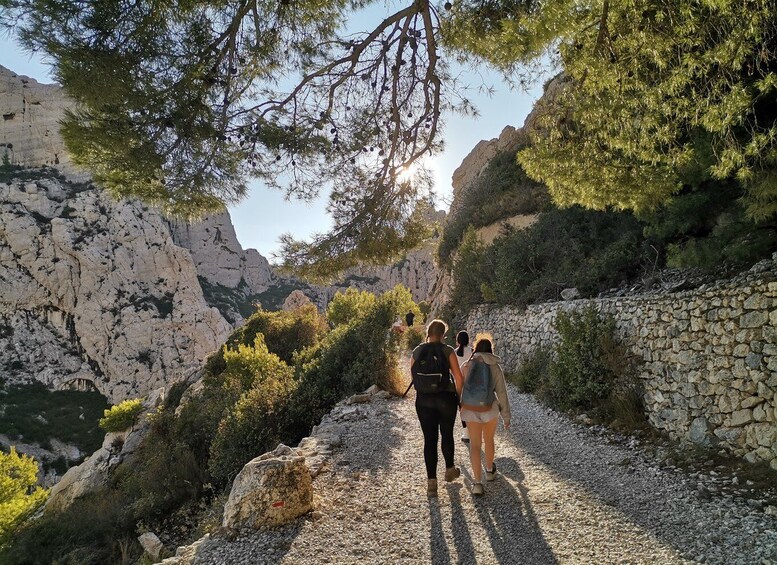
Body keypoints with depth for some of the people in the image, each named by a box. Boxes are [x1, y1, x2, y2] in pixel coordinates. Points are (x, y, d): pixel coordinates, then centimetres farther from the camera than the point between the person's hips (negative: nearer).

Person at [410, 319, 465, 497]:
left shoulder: (417, 352, 0)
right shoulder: (448, 351, -8)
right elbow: (459, 378, -8)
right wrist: (460, 398, 5)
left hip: (424, 399, 1)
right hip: (446, 397, -1)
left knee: (429, 439, 6)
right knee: (447, 434, 19)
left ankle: (431, 482, 6)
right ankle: (450, 470, 37)